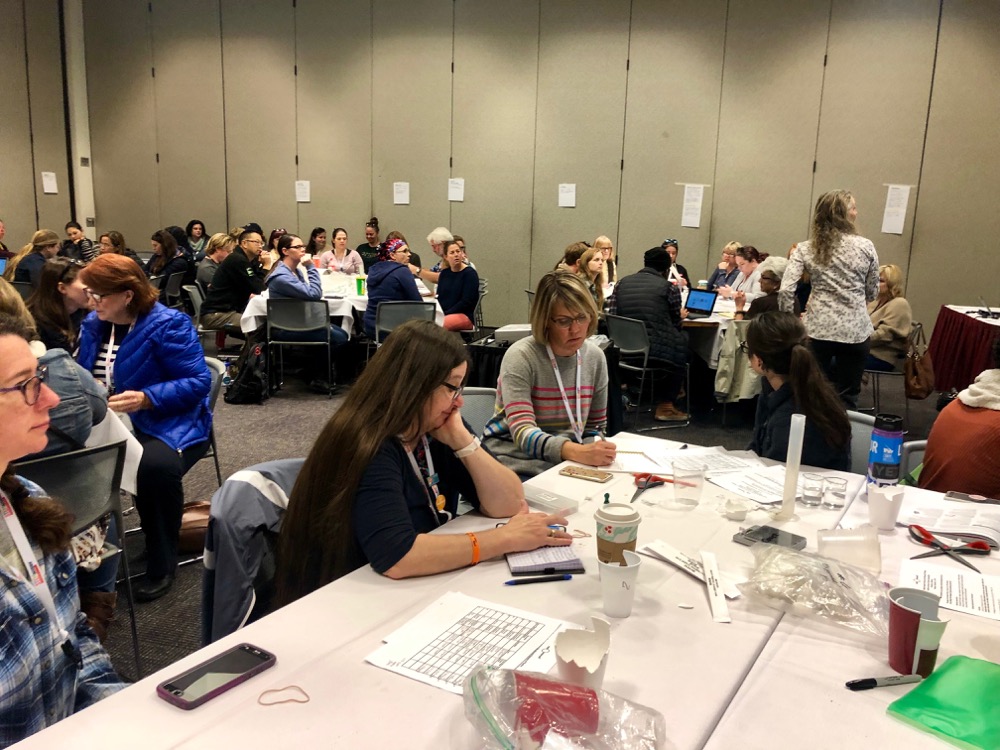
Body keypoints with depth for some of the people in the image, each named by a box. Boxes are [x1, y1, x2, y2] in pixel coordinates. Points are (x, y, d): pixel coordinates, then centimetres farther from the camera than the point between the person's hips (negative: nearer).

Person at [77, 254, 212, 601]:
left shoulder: (168, 325, -12)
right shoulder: (92, 324, 11)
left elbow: (198, 382, -16)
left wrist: (146, 399, -27)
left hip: (165, 423, -6)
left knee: (156, 466, -37)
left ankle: (161, 564, -14)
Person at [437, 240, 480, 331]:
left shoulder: (470, 273, -2)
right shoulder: (444, 273, 17)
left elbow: (466, 302, -9)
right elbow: (439, 296, 15)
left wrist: (446, 313, -15)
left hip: (464, 315, -5)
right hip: (443, 314, 5)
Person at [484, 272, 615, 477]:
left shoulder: (595, 357, 4)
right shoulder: (520, 357, -12)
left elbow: (595, 426, 12)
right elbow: (522, 432, -23)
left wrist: (594, 453, -11)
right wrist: (579, 452, -38)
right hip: (517, 466, -4)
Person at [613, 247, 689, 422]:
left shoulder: (622, 283, 10)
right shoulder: (669, 287, -2)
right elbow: (675, 323, 6)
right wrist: (681, 316, 31)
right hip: (655, 350, -6)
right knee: (684, 339, 24)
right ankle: (665, 405, 24)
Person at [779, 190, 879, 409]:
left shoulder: (805, 249, -1)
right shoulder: (865, 246, -1)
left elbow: (785, 291, -10)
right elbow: (872, 292, 7)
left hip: (818, 330, 1)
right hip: (855, 331, 0)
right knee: (846, 398, 9)